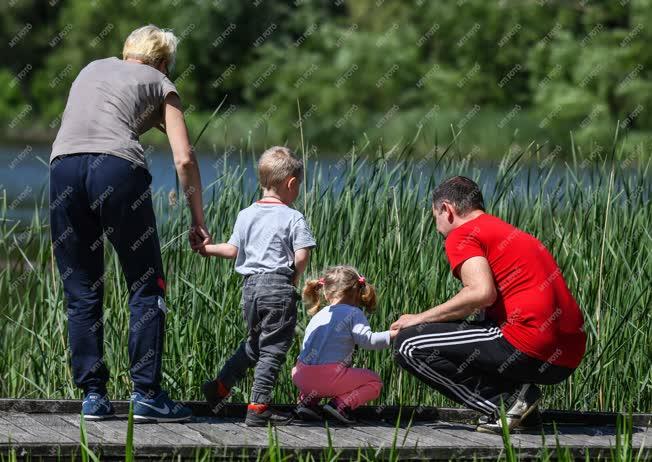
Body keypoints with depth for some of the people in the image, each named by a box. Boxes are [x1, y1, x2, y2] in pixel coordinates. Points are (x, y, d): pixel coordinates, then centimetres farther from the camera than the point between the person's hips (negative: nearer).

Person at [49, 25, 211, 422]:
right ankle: (147, 395, -1)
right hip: (117, 165, -4)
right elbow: (184, 158, 9)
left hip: (63, 163, 4)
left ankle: (93, 395, 8)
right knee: (147, 288, 5)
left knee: (81, 292, 10)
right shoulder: (160, 84, 18)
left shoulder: (92, 69, 31)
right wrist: (198, 223, 12)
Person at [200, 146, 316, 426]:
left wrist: (207, 249, 25)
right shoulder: (293, 218, -6)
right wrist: (294, 278, 3)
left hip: (250, 285, 6)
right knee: (272, 349, -1)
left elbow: (233, 250, 10)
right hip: (278, 288, -6)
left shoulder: (246, 215, 9)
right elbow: (302, 256, -14)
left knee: (254, 342, 25)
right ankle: (258, 407, -4)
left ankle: (220, 385, 22)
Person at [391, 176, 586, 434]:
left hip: (531, 351, -9)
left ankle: (504, 402, -7)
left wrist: (422, 318, -4)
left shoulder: (463, 235, 0)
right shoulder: (514, 234, 27)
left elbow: (482, 293, -17)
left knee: (409, 346, -4)